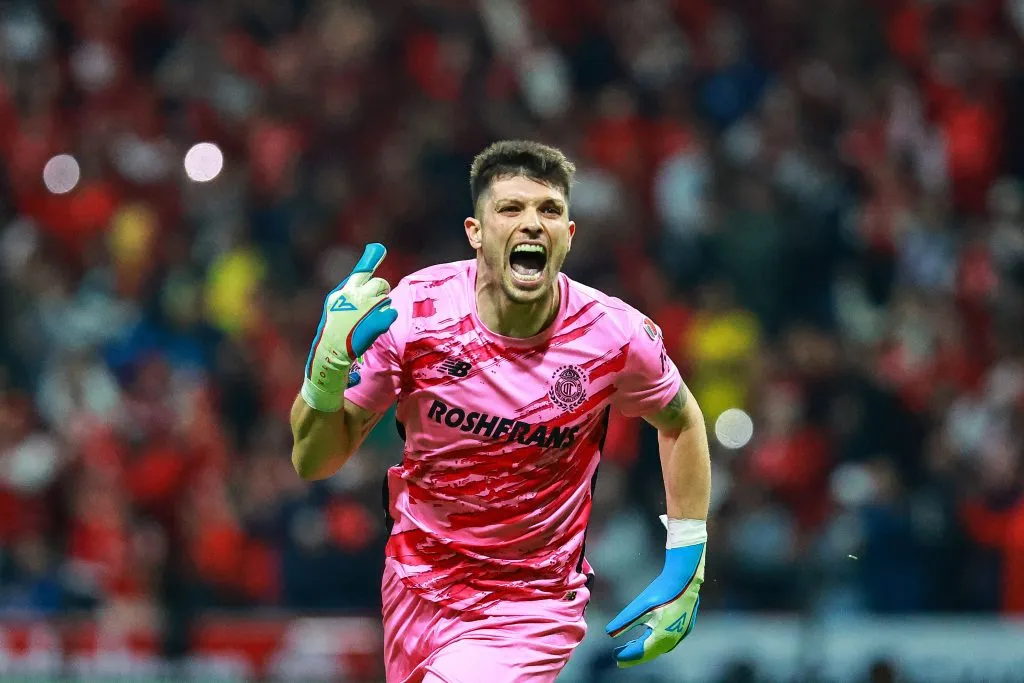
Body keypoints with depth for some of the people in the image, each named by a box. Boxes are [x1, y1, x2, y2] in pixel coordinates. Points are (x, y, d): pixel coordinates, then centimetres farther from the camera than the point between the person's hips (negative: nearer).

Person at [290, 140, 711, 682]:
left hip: (531, 612, -3)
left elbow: (681, 422, 6)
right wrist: (327, 367, -29)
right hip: (414, 588, 3)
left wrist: (686, 567, 2)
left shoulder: (615, 336, -17)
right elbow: (313, 462, -10)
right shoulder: (414, 311, -16)